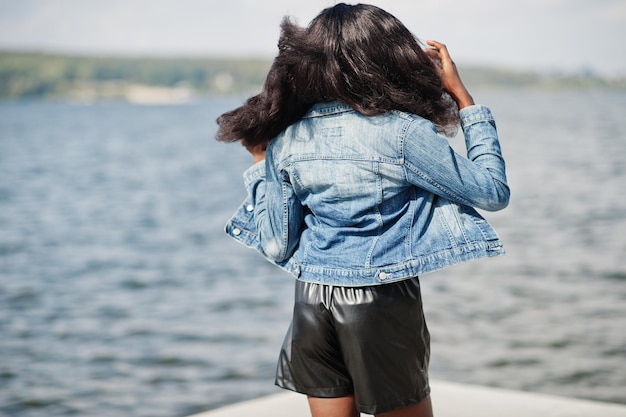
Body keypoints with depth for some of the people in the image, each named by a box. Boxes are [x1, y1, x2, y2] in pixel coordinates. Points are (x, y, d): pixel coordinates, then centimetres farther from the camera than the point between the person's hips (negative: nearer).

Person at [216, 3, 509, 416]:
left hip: (312, 301, 4)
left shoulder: (286, 140, 0)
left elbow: (277, 247, 4)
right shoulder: (403, 132, -13)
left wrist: (260, 164, 14)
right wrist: (461, 94, -2)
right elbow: (494, 191, -6)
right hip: (383, 305, -4)